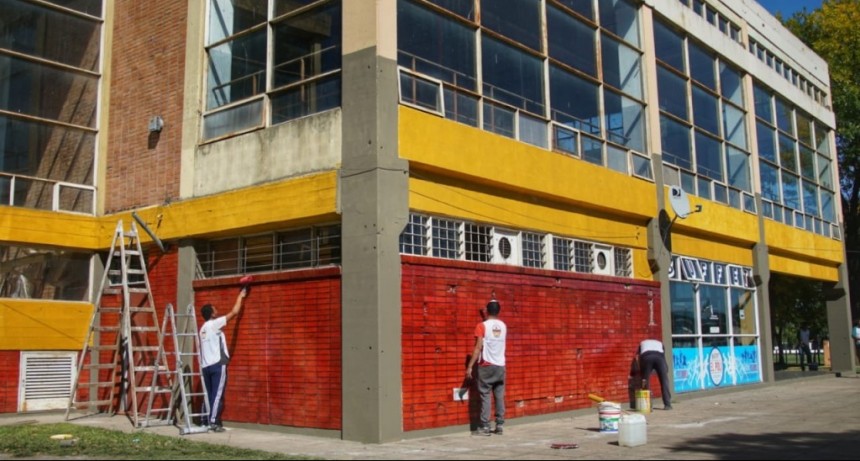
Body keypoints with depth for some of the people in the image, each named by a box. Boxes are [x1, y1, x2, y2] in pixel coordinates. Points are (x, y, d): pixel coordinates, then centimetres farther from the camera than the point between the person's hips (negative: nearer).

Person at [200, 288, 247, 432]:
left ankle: (206, 420, 11)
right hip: (217, 364, -8)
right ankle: (214, 422, -10)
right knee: (218, 394, -7)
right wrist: (240, 296, 5)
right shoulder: (215, 324, -7)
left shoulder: (203, 328, 17)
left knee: (209, 395, 11)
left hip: (206, 365, 8)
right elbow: (234, 312, -6)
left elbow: (206, 348, 18)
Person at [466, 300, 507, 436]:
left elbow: (478, 348, -14)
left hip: (486, 366, -4)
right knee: (500, 396, 7)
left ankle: (485, 426, -5)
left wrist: (470, 366, -11)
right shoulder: (503, 326, 8)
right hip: (500, 366, 4)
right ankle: (500, 425, 8)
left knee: (485, 396, -3)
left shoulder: (482, 326, -7)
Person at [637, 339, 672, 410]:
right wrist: (666, 371, 33)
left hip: (646, 357, 0)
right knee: (664, 381, 10)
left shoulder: (642, 344, 39)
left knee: (646, 382, 10)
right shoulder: (660, 343, 40)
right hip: (659, 357, 0)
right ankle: (667, 404, 7)